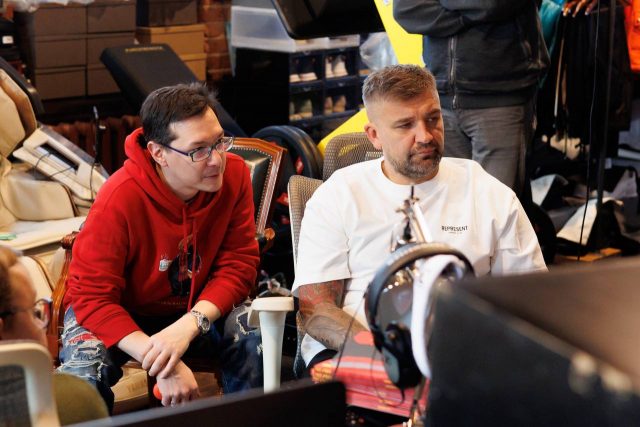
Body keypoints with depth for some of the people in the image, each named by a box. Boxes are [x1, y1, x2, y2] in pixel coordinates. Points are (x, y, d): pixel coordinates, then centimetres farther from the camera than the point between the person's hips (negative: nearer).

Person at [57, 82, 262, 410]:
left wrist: (188, 326, -32)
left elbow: (238, 264, -13)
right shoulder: (120, 198, -28)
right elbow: (92, 297, -24)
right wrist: (159, 361, -36)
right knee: (84, 375, -31)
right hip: (114, 313, -3)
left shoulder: (234, 174, -17)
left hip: (199, 308, 3)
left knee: (258, 336, -25)